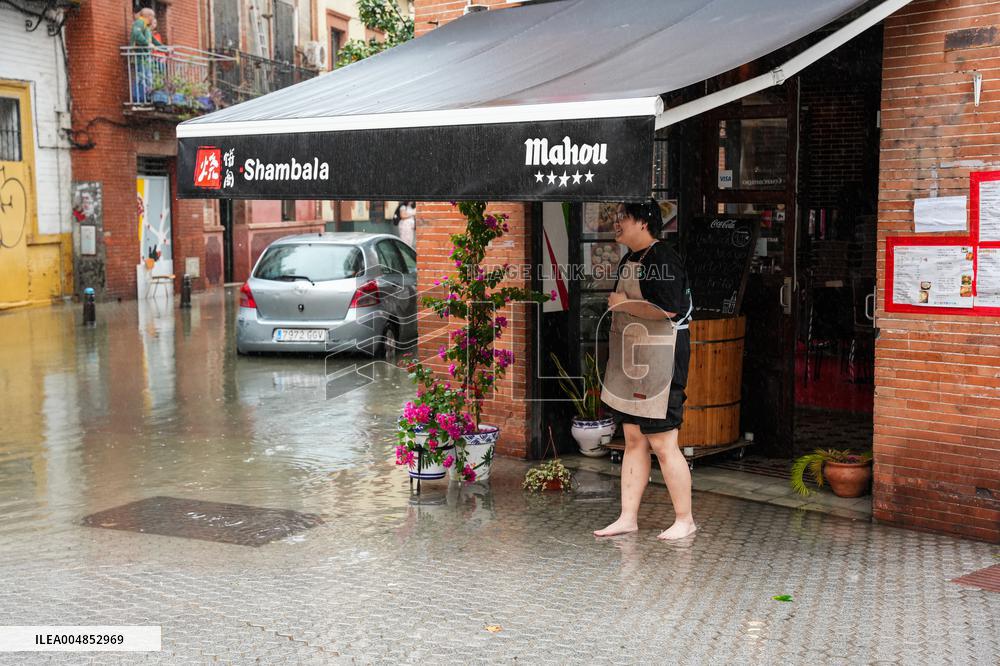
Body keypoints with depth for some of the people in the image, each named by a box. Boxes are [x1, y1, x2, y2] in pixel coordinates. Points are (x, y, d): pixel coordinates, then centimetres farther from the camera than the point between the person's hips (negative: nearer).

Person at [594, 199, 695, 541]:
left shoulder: (662, 260, -14)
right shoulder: (628, 261, 16)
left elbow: (668, 310, -26)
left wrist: (624, 304, -15)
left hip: (659, 362, -9)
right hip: (630, 362, 10)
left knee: (662, 443, -4)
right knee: (633, 440, 11)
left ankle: (685, 520, 9)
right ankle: (628, 517, 17)